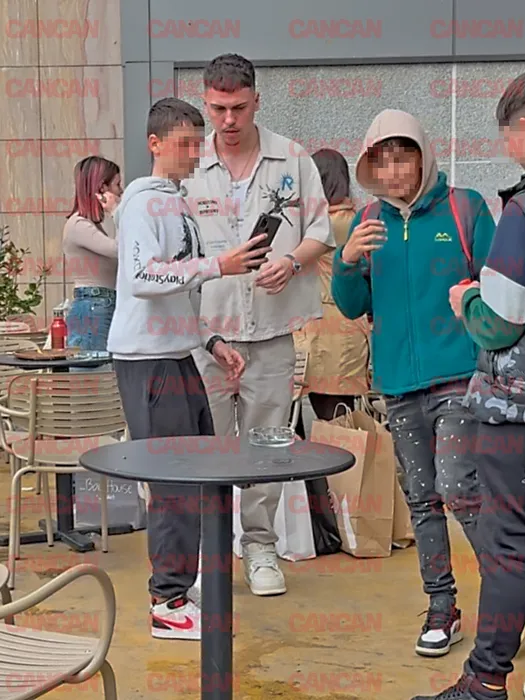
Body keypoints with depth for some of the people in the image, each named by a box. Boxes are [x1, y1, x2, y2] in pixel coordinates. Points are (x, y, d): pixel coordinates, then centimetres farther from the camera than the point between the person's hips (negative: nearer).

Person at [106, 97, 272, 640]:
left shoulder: (179, 203, 19)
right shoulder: (142, 200, -9)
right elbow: (142, 277, -23)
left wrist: (212, 343, 17)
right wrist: (218, 266, -22)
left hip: (177, 355, 10)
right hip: (146, 358, -10)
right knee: (175, 480, -8)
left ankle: (181, 581, 25)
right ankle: (169, 604, 0)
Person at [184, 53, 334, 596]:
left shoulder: (292, 160, 5)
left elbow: (320, 234, 8)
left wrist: (290, 261, -12)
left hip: (272, 328, 1)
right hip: (205, 328, 0)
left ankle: (260, 546, 22)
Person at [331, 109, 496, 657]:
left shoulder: (464, 207, -2)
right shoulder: (368, 222, 8)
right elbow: (352, 307, 8)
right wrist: (348, 261, -11)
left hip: (458, 375, -4)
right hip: (397, 382, 4)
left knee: (458, 488, -15)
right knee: (421, 499, 11)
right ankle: (442, 607, 24)